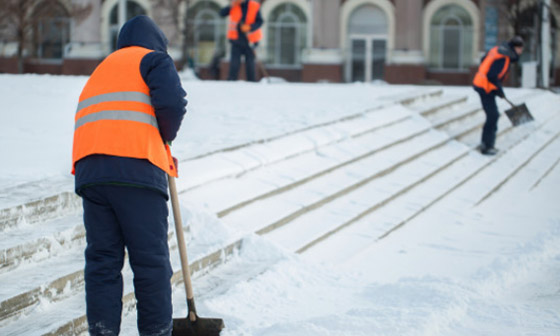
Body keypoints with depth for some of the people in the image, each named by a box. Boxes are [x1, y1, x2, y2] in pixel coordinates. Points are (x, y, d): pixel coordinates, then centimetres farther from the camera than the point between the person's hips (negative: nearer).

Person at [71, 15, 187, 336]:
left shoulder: (101, 71, 34)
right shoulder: (154, 60, 13)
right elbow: (172, 103, -6)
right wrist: (165, 140, 15)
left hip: (89, 171, 6)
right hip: (136, 168, -6)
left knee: (102, 258, 5)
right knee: (151, 260, 0)